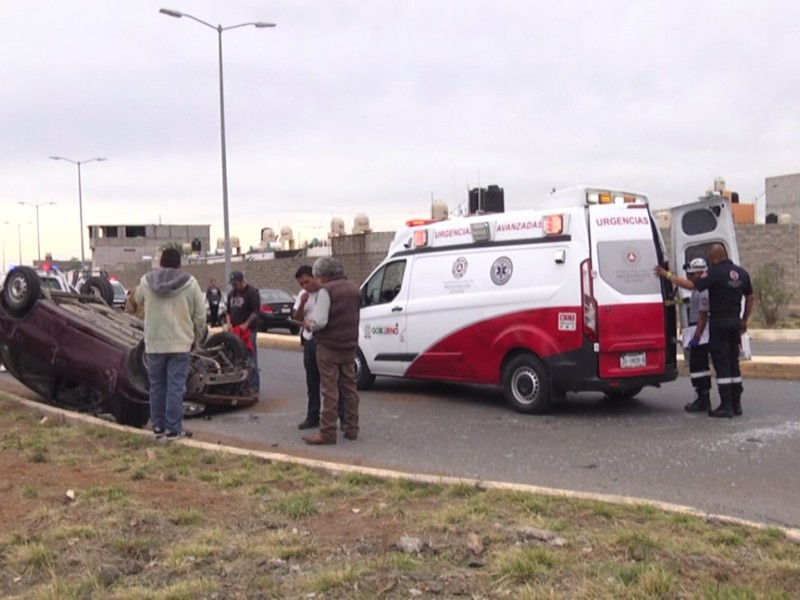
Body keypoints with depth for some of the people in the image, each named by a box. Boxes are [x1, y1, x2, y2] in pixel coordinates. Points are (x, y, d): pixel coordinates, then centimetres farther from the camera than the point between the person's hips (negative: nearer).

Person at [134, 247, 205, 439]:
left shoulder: (146, 281, 2)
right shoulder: (190, 283, -3)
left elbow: (138, 300, 23)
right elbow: (200, 315, 0)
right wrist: (196, 338, 14)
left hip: (154, 343, 3)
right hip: (179, 343, -2)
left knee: (157, 386, 13)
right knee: (176, 387, -1)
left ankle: (158, 426, 20)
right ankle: (173, 429, 0)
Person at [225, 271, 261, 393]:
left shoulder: (252, 292, -5)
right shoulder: (231, 294, 18)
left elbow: (256, 311, -11)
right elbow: (228, 310, 23)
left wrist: (246, 324, -18)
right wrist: (228, 323, 6)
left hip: (248, 330, -7)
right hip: (234, 330, 7)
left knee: (250, 359, -8)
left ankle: (253, 385, -5)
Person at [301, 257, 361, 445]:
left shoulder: (326, 290, -14)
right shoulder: (354, 289, 12)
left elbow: (320, 321, -21)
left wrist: (309, 325, 1)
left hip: (329, 346, -7)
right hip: (349, 346, 7)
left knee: (329, 390, -4)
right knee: (349, 387, 13)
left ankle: (327, 433, -2)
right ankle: (352, 429, 18)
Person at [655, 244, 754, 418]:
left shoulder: (715, 272, -14)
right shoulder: (741, 273, 10)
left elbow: (692, 285, -22)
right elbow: (749, 297, 17)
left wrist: (667, 275, -15)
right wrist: (744, 320, 24)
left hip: (719, 321, -7)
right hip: (735, 321, 7)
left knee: (722, 364, -4)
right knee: (733, 363, 15)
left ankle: (726, 406, -3)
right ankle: (736, 404, 18)